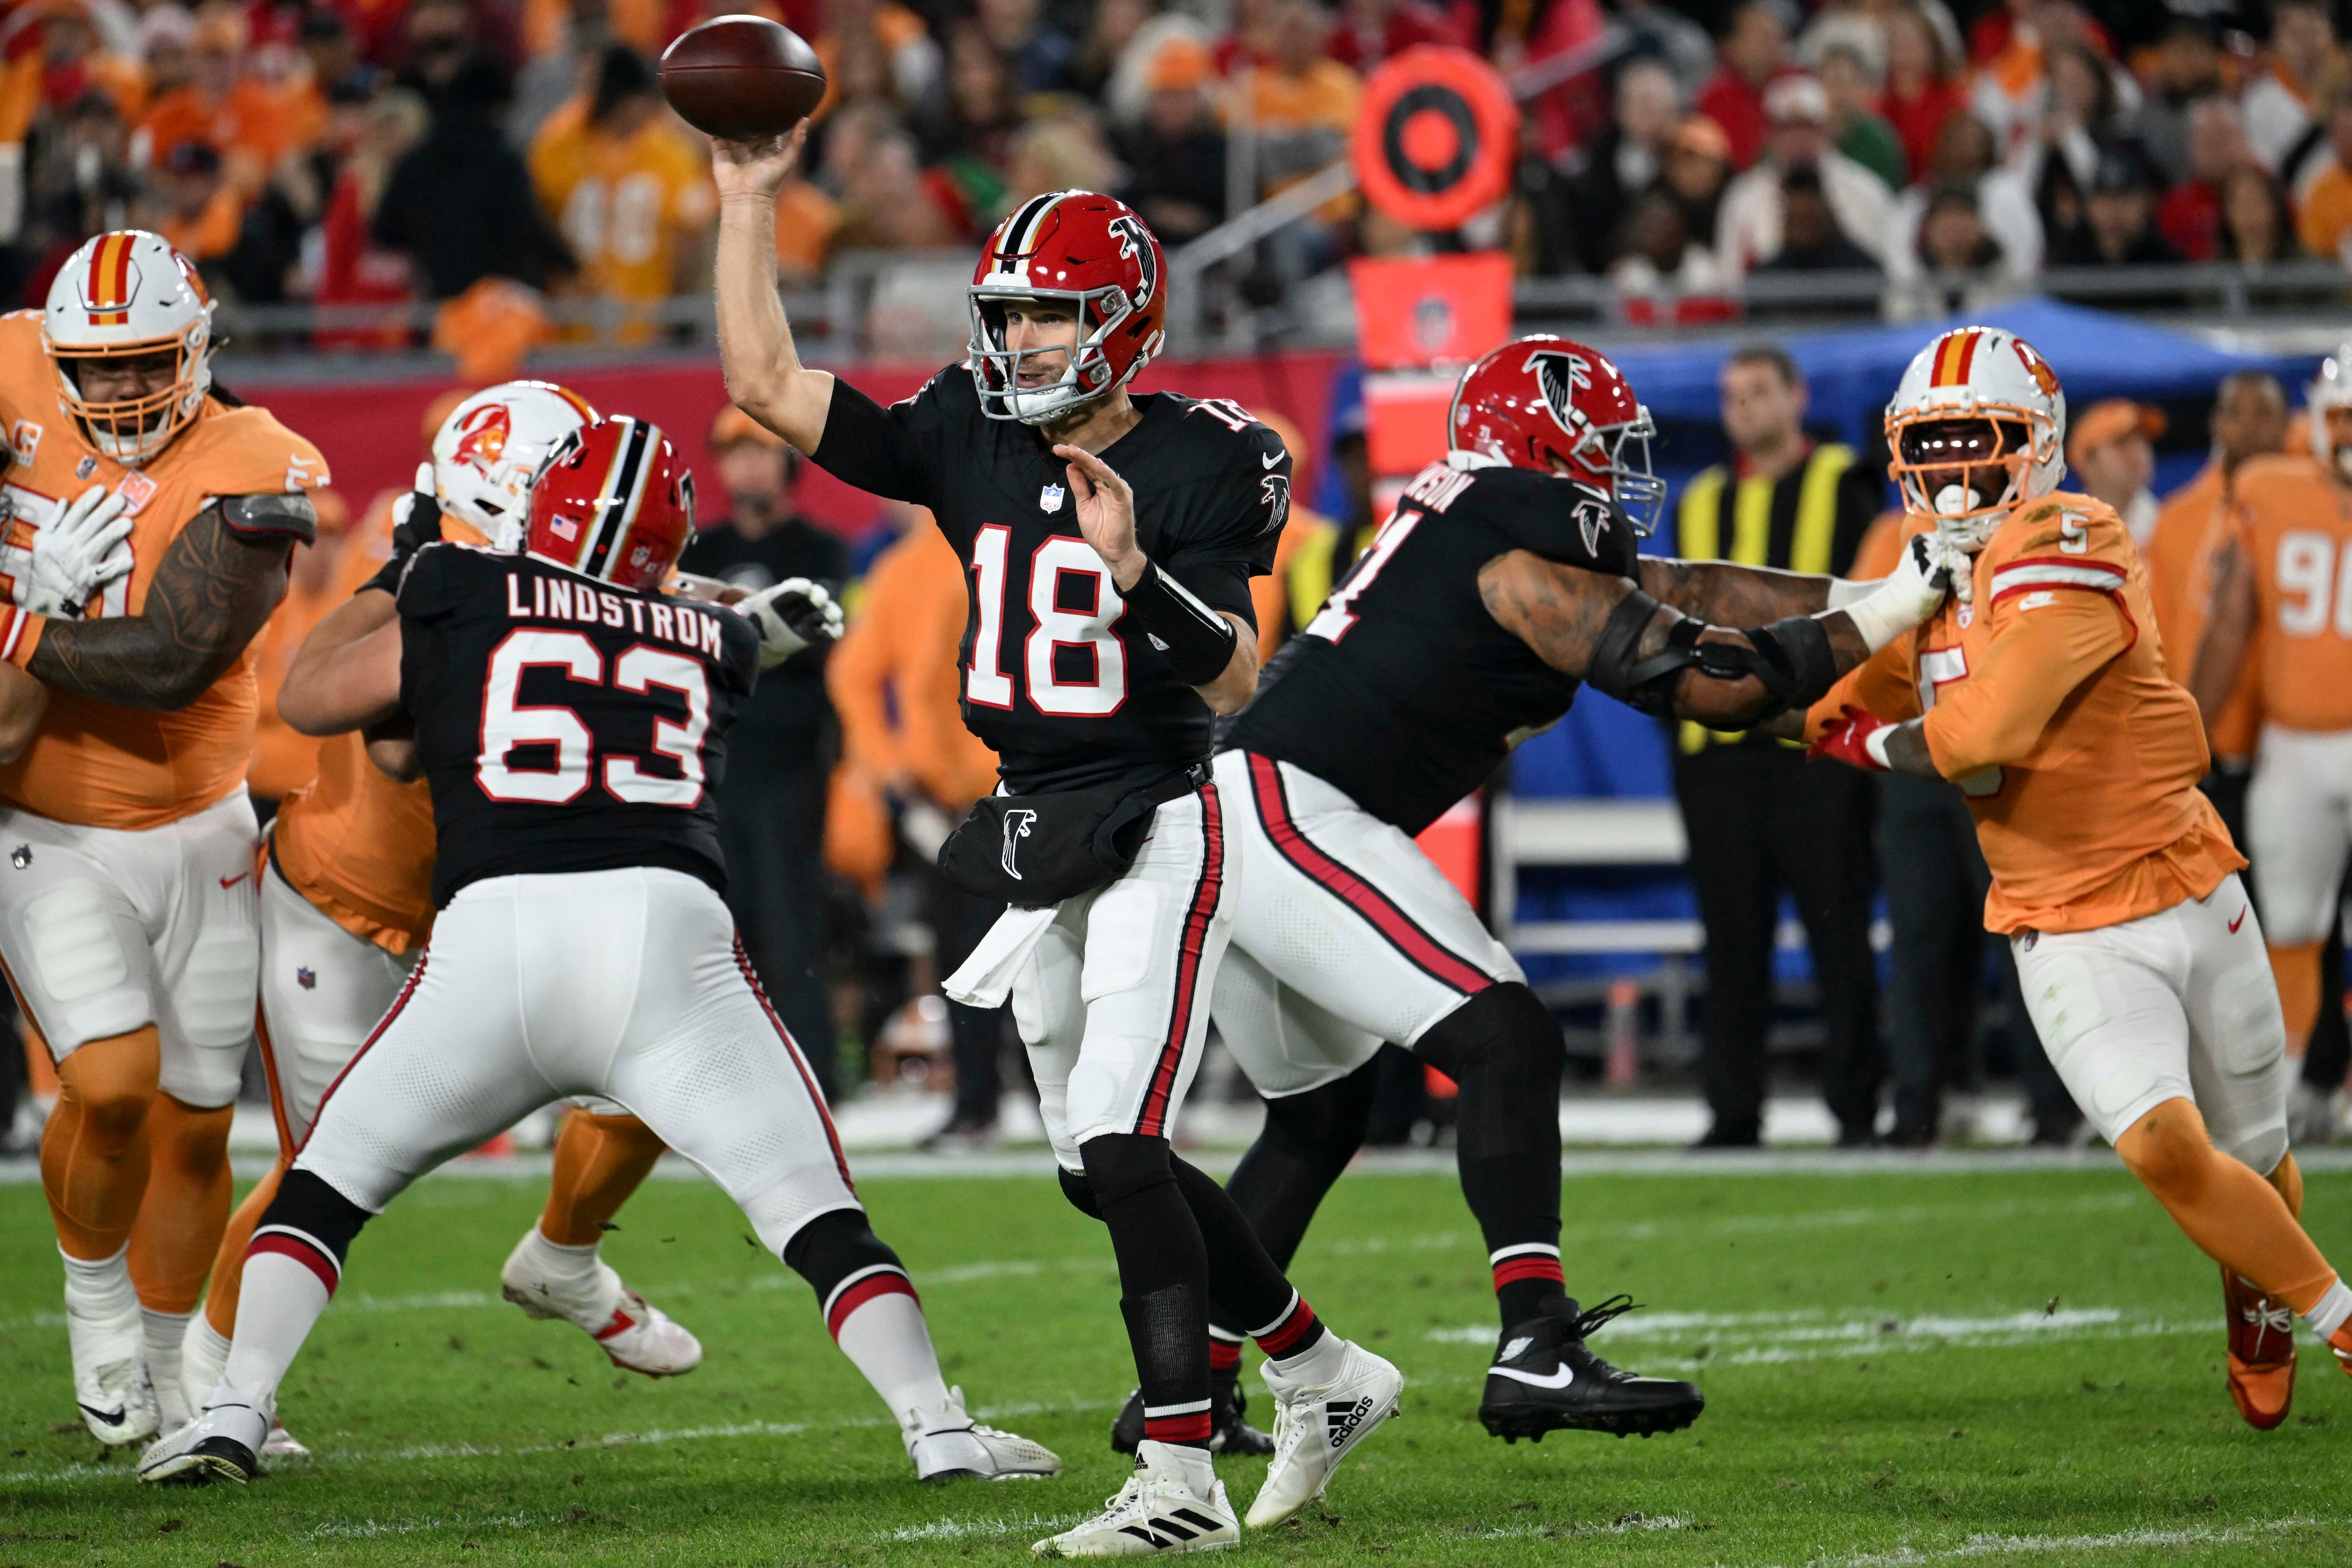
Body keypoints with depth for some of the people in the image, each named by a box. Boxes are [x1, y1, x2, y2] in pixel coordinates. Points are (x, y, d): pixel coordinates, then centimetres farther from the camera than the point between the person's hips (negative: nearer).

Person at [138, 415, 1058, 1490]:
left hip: (492, 928, 0)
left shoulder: (458, 599, 16)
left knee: (329, 1183, 18)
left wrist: (398, 575, 45)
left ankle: (232, 1415, 6)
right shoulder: (710, 642, 23)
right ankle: (940, 1432, -5)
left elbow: (306, 702, 32)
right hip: (665, 929, 0)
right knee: (814, 1212, 7)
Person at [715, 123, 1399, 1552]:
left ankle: (1182, 1478, -15)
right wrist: (749, 205, 0)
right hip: (1034, 842, 7)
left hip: (1157, 831, -7)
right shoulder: (968, 442, 4)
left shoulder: (1198, 466, -11)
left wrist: (1137, 571, -29)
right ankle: (1323, 1377, 29)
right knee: (1113, 1169, 11)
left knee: (1119, 1150, -16)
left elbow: (1233, 681, -14)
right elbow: (766, 385, 2)